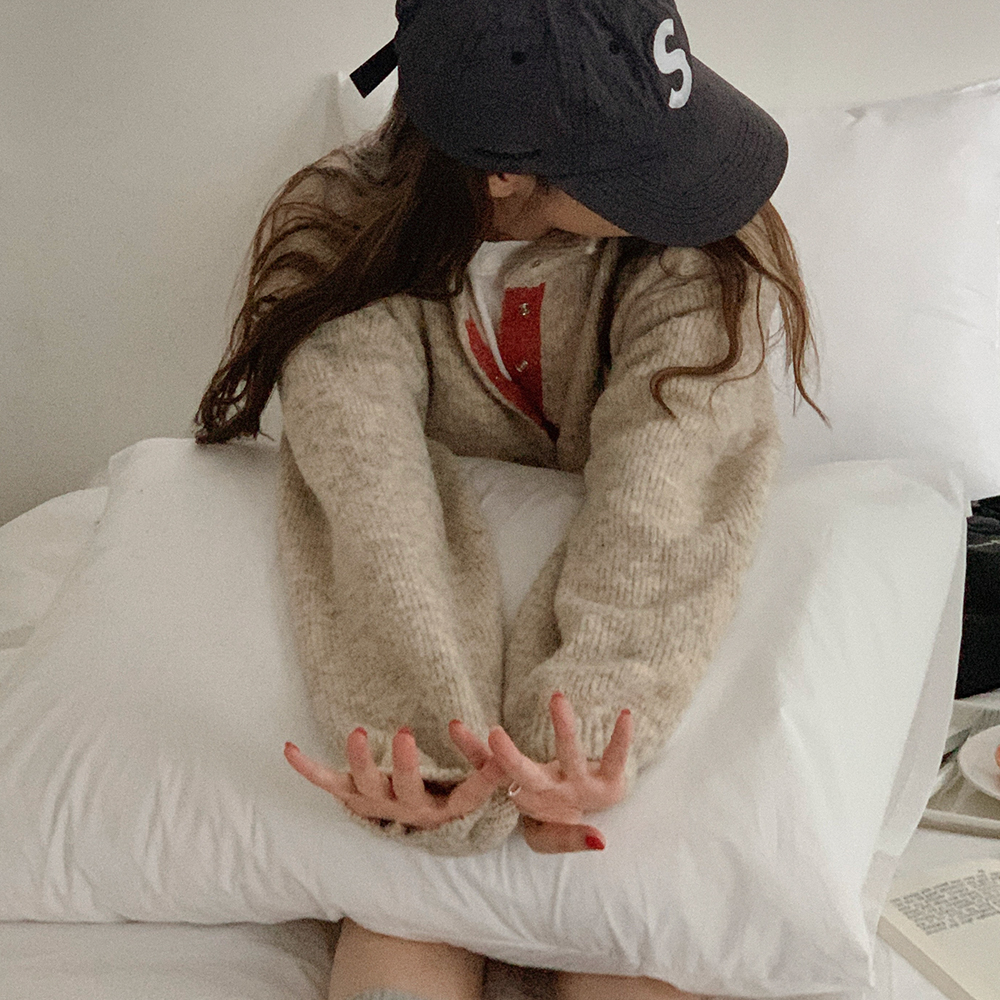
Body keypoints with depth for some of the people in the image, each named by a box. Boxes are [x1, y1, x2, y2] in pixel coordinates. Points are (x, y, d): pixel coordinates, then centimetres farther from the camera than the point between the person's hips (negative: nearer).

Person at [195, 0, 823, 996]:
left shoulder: (697, 241, -17)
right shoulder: (338, 232, -16)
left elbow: (666, 486, -30)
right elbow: (371, 496, -29)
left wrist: (590, 716, -48)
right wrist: (432, 739, -46)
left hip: (637, 608, 0)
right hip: (444, 603, 1)